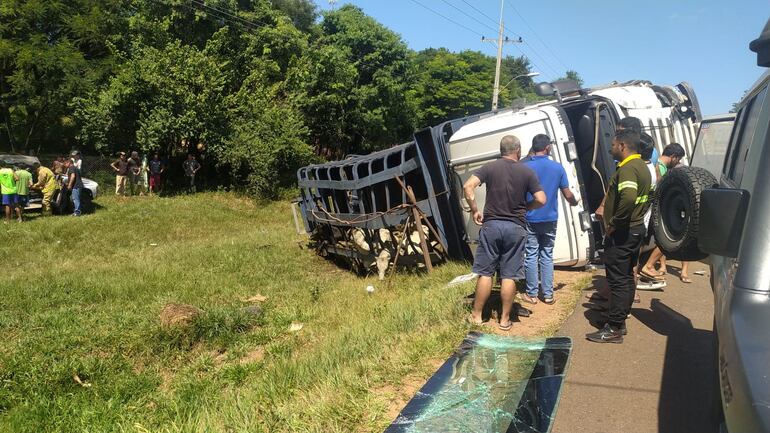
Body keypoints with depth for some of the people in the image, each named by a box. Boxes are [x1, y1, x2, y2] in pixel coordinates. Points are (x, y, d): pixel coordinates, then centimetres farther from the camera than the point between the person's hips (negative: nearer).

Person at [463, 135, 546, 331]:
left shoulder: (489, 167, 0)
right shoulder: (527, 172, 1)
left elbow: (468, 186, -12)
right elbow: (541, 200, -4)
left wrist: (475, 210, -2)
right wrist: (524, 208, 15)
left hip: (491, 225, 0)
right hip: (516, 228, 0)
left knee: (485, 272, 7)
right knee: (509, 275, 5)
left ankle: (476, 315, 14)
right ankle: (505, 319, 13)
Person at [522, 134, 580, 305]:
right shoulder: (558, 167, -2)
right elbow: (568, 195, 3)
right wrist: (574, 202, 24)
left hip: (531, 219, -2)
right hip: (550, 220, 2)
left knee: (531, 256, 5)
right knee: (547, 256, 10)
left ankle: (532, 294, 10)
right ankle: (548, 294, 13)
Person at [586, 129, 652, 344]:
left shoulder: (627, 169, -20)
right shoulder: (642, 167, 14)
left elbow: (628, 198, -35)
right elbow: (646, 197, 23)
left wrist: (613, 224, -24)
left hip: (621, 233, -11)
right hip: (636, 228, 11)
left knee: (617, 279, -5)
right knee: (627, 276, 16)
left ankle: (614, 330, 1)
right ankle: (621, 321, 27)